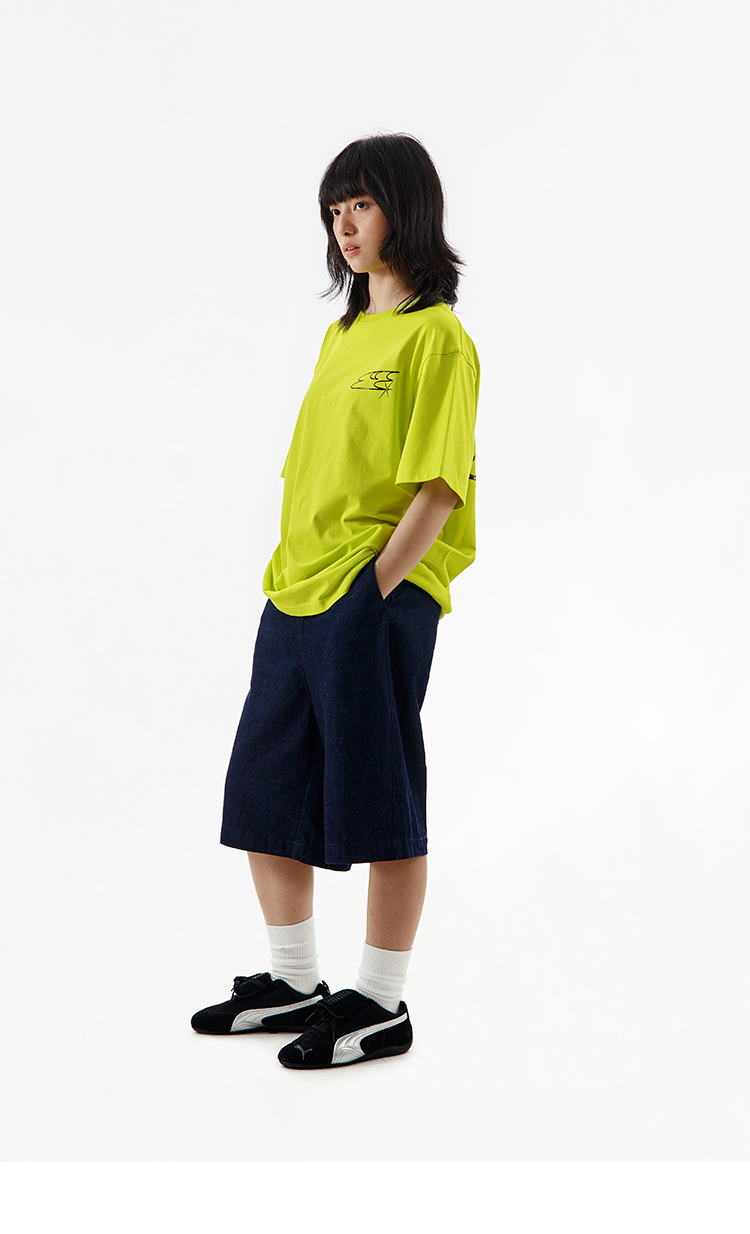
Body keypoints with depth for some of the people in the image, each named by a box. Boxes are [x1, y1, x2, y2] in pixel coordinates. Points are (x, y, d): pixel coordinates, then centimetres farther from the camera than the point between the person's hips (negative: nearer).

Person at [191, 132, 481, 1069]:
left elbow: (440, 485, -14)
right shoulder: (341, 335, 18)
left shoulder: (437, 338, -8)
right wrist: (288, 575, 11)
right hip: (295, 598, 9)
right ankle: (293, 983, 26)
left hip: (378, 601, -9)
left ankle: (381, 1006, 11)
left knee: (379, 802, -1)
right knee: (264, 796, 12)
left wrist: (374, 591, -17)